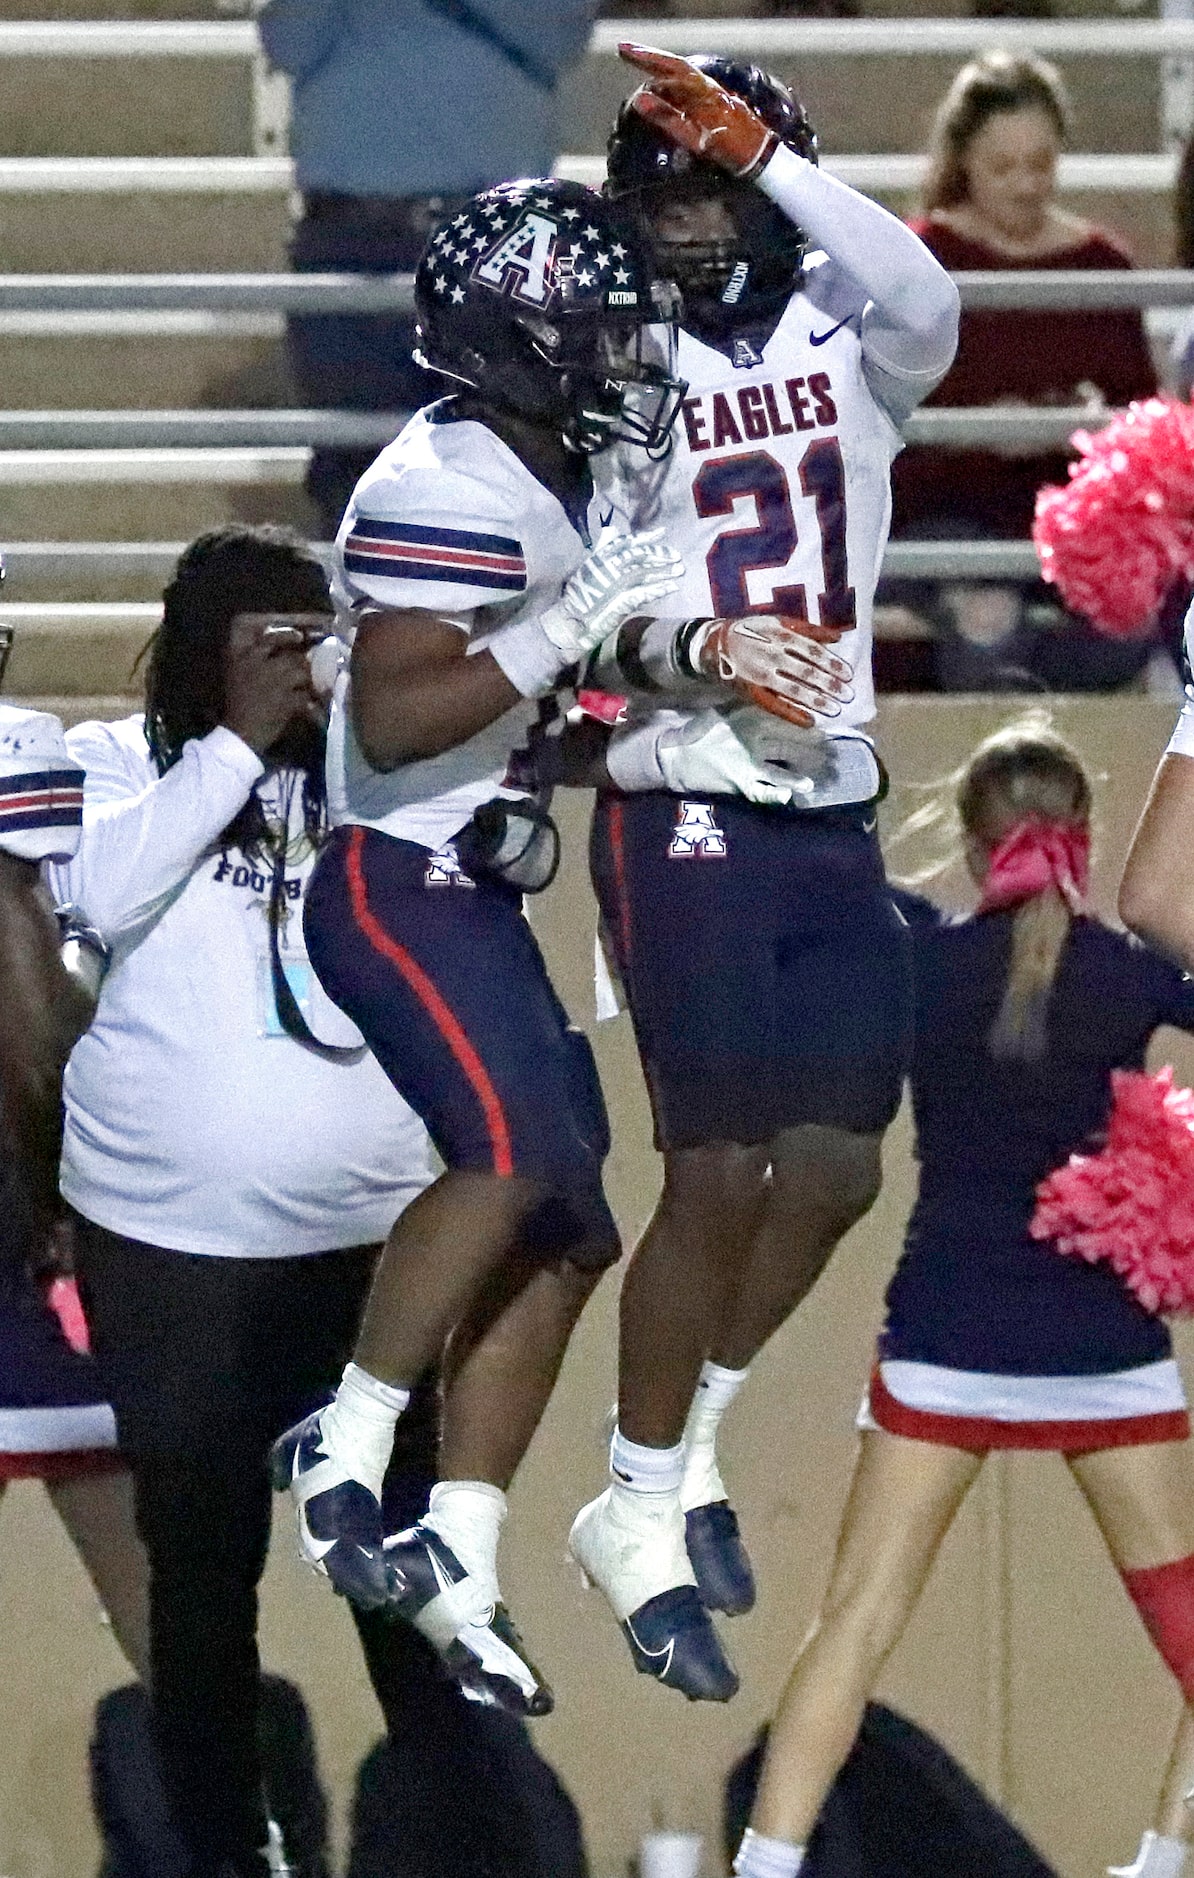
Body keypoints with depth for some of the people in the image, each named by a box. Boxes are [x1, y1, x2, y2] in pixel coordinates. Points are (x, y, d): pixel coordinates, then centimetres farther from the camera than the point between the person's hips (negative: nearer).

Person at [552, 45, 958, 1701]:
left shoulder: (849, 348, 3)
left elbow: (923, 303, -22)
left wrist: (765, 151, -27)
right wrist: (685, 651, -26)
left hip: (835, 820, 4)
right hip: (688, 819, -4)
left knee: (835, 1173, 5)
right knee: (720, 1177, -8)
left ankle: (686, 1450, 26)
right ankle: (640, 1518, 6)